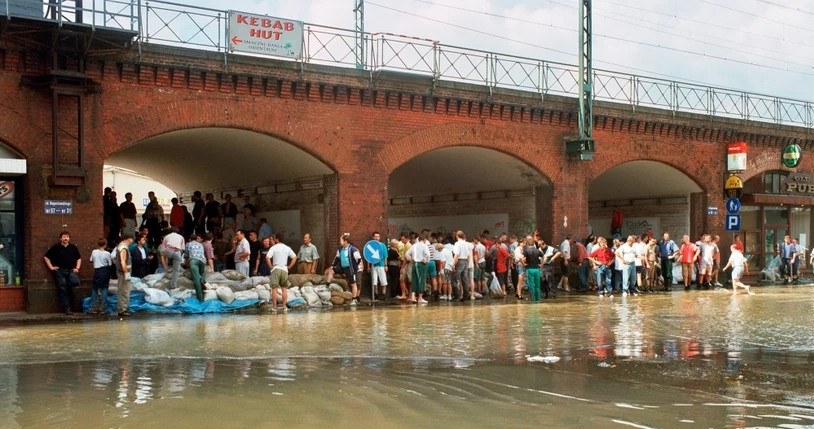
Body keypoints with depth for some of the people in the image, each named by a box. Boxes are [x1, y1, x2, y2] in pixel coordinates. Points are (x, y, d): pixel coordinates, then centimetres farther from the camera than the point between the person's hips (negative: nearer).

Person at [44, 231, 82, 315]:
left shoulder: (73, 247, 13)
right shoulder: (56, 247, 5)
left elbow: (79, 258, 21)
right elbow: (46, 257, 9)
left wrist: (77, 268, 9)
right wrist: (51, 267, 2)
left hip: (71, 270, 2)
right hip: (60, 271, -2)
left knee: (76, 282, -27)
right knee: (63, 289, -8)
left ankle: (66, 285, 6)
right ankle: (67, 308, -4)